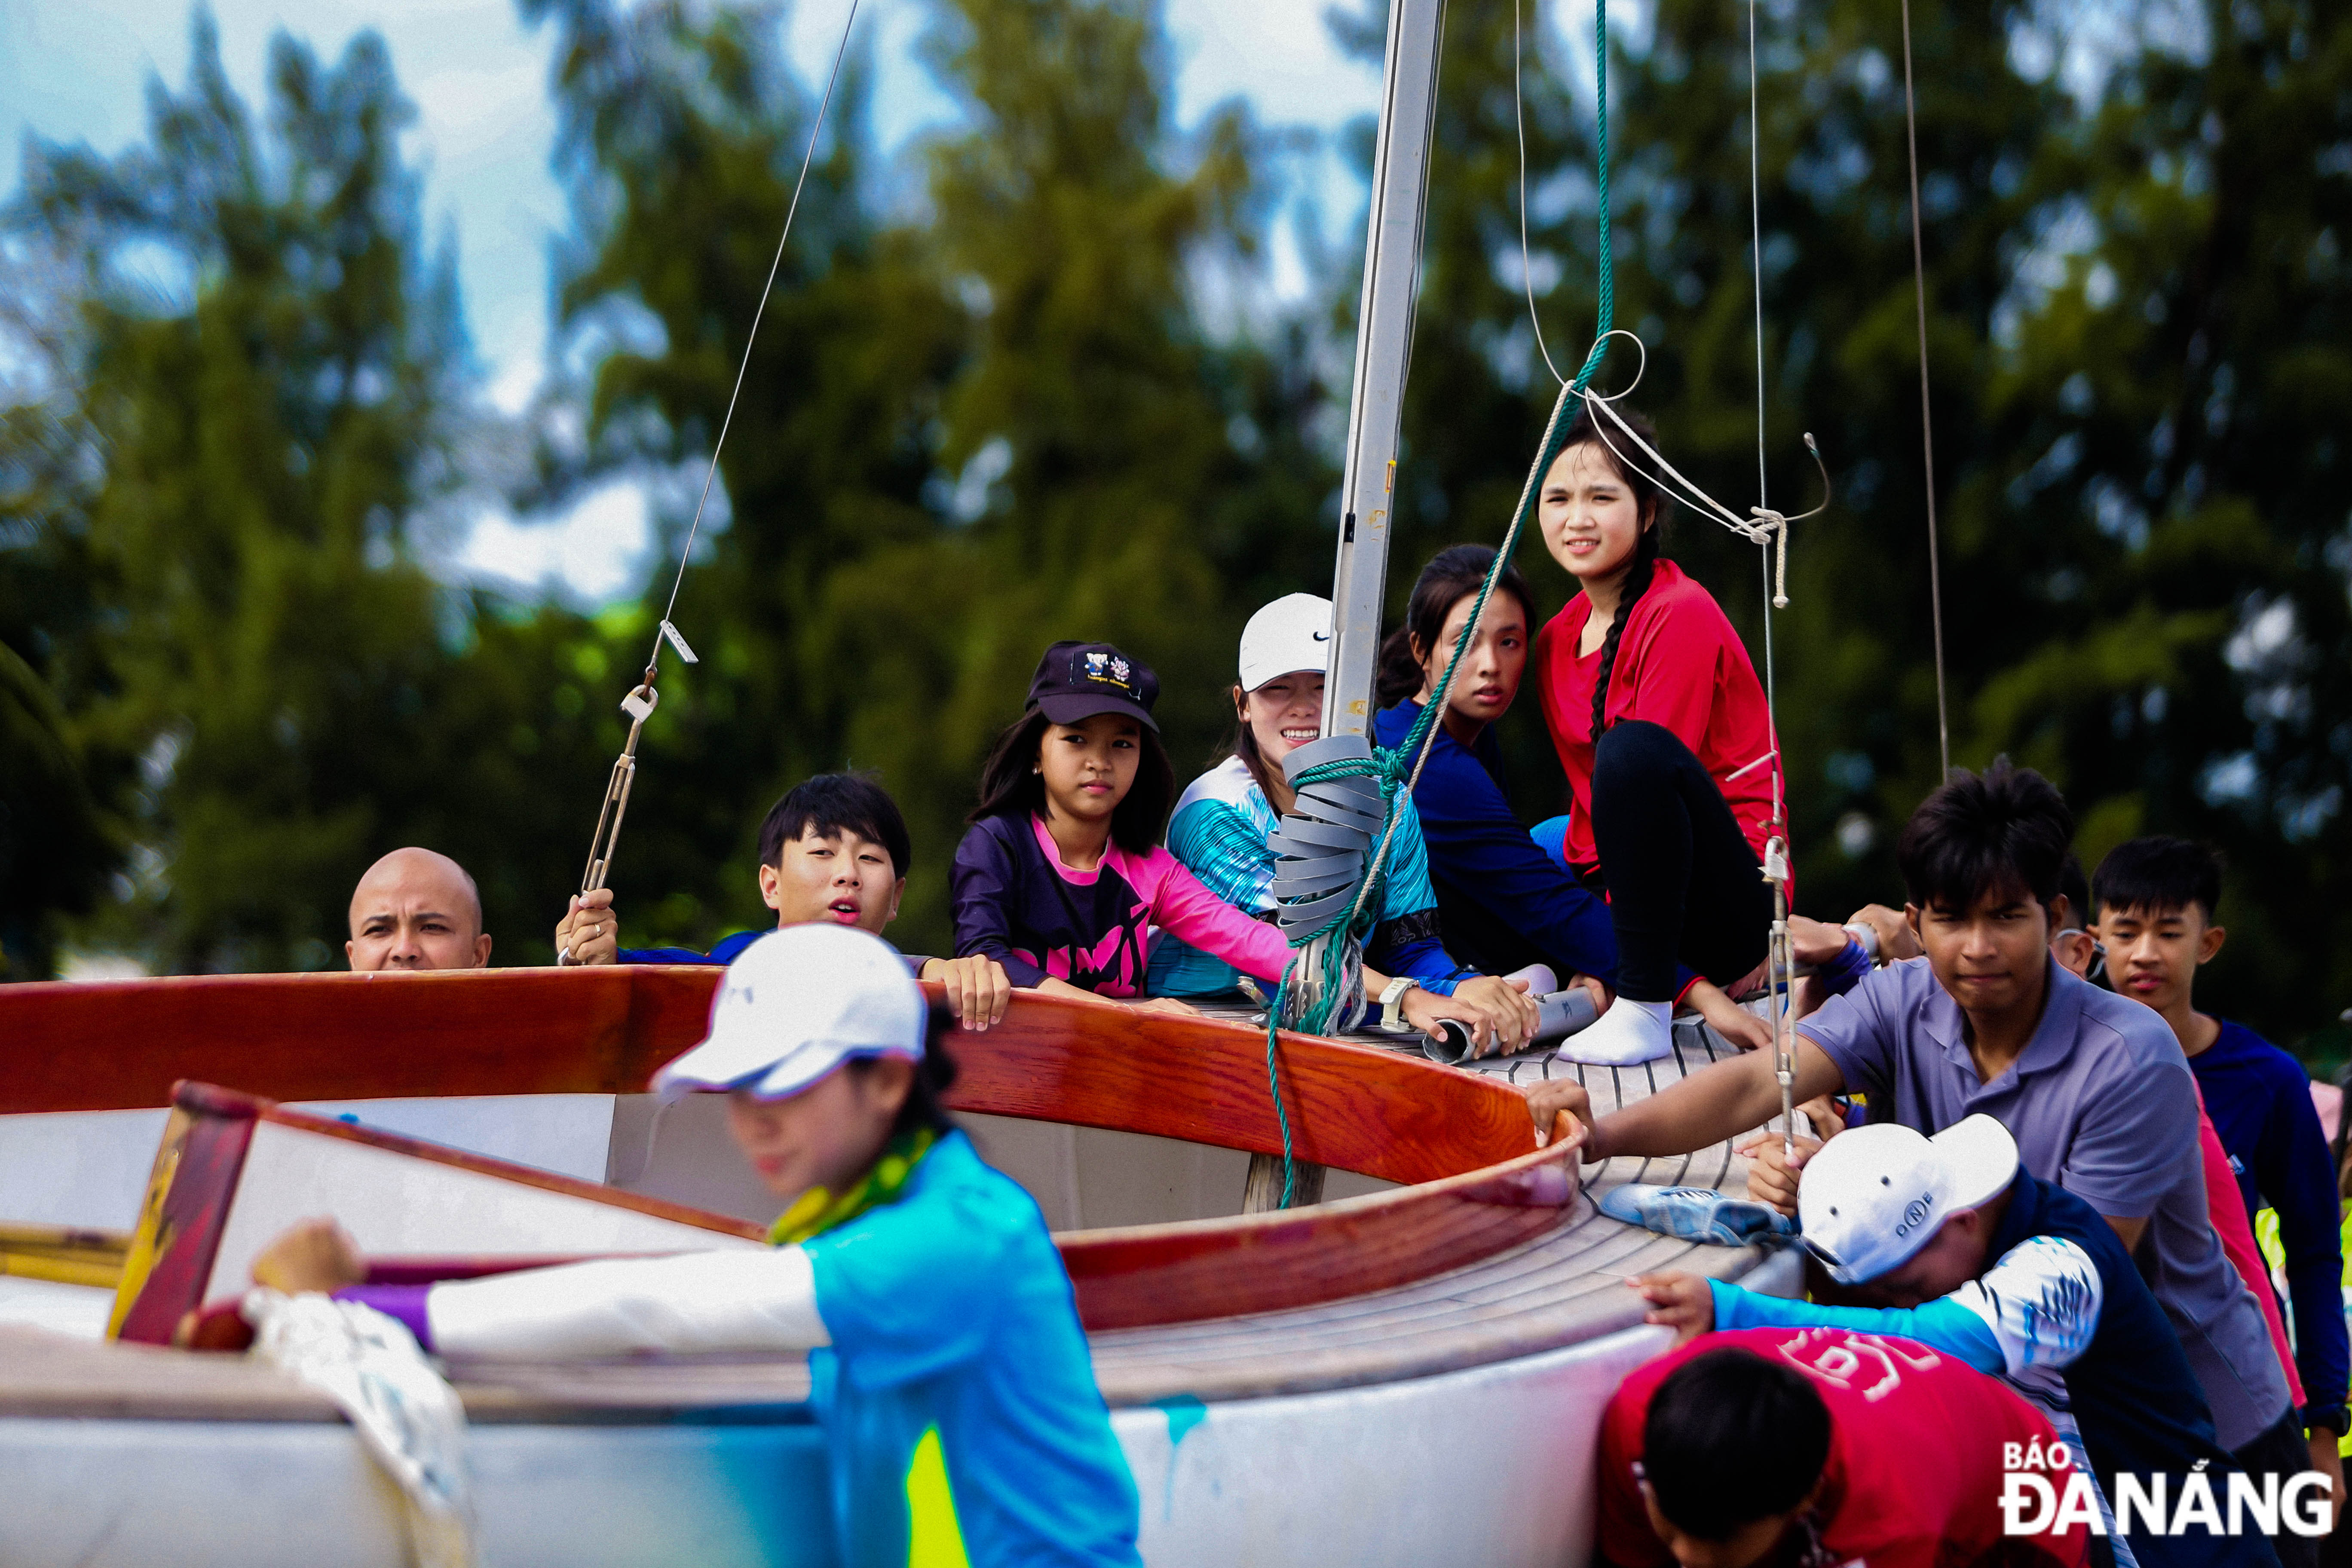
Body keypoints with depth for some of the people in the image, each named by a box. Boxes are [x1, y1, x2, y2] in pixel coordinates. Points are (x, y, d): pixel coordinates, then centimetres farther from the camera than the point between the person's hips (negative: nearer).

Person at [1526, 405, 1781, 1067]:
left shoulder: (1681, 614, -13)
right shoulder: (1558, 639, 10)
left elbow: (1651, 767, -18)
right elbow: (1587, 790, 11)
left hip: (1733, 908, -8)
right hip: (1611, 885, 8)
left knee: (1633, 748, -35)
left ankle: (1645, 1010, -29)